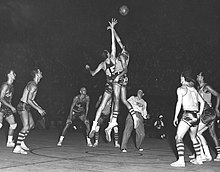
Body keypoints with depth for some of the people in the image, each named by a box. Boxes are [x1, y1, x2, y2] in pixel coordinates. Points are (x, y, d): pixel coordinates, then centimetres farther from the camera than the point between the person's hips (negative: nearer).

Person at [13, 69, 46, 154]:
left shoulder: (32, 84, 13)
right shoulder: (33, 86, -19)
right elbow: (28, 100, -24)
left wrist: (40, 108, 20)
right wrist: (38, 109, -20)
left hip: (26, 107, 10)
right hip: (23, 106, -10)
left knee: (32, 124, 17)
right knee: (26, 126, -15)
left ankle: (22, 142, 21)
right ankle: (17, 148, -15)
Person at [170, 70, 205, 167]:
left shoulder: (181, 89, -2)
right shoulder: (193, 89, 18)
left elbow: (179, 103, -10)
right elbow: (202, 102, 19)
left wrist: (175, 117, -7)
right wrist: (199, 114, 20)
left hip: (188, 115, -7)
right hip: (195, 116, 8)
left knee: (179, 137, -6)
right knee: (193, 138, 23)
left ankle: (181, 160, -16)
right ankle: (198, 159, 27)